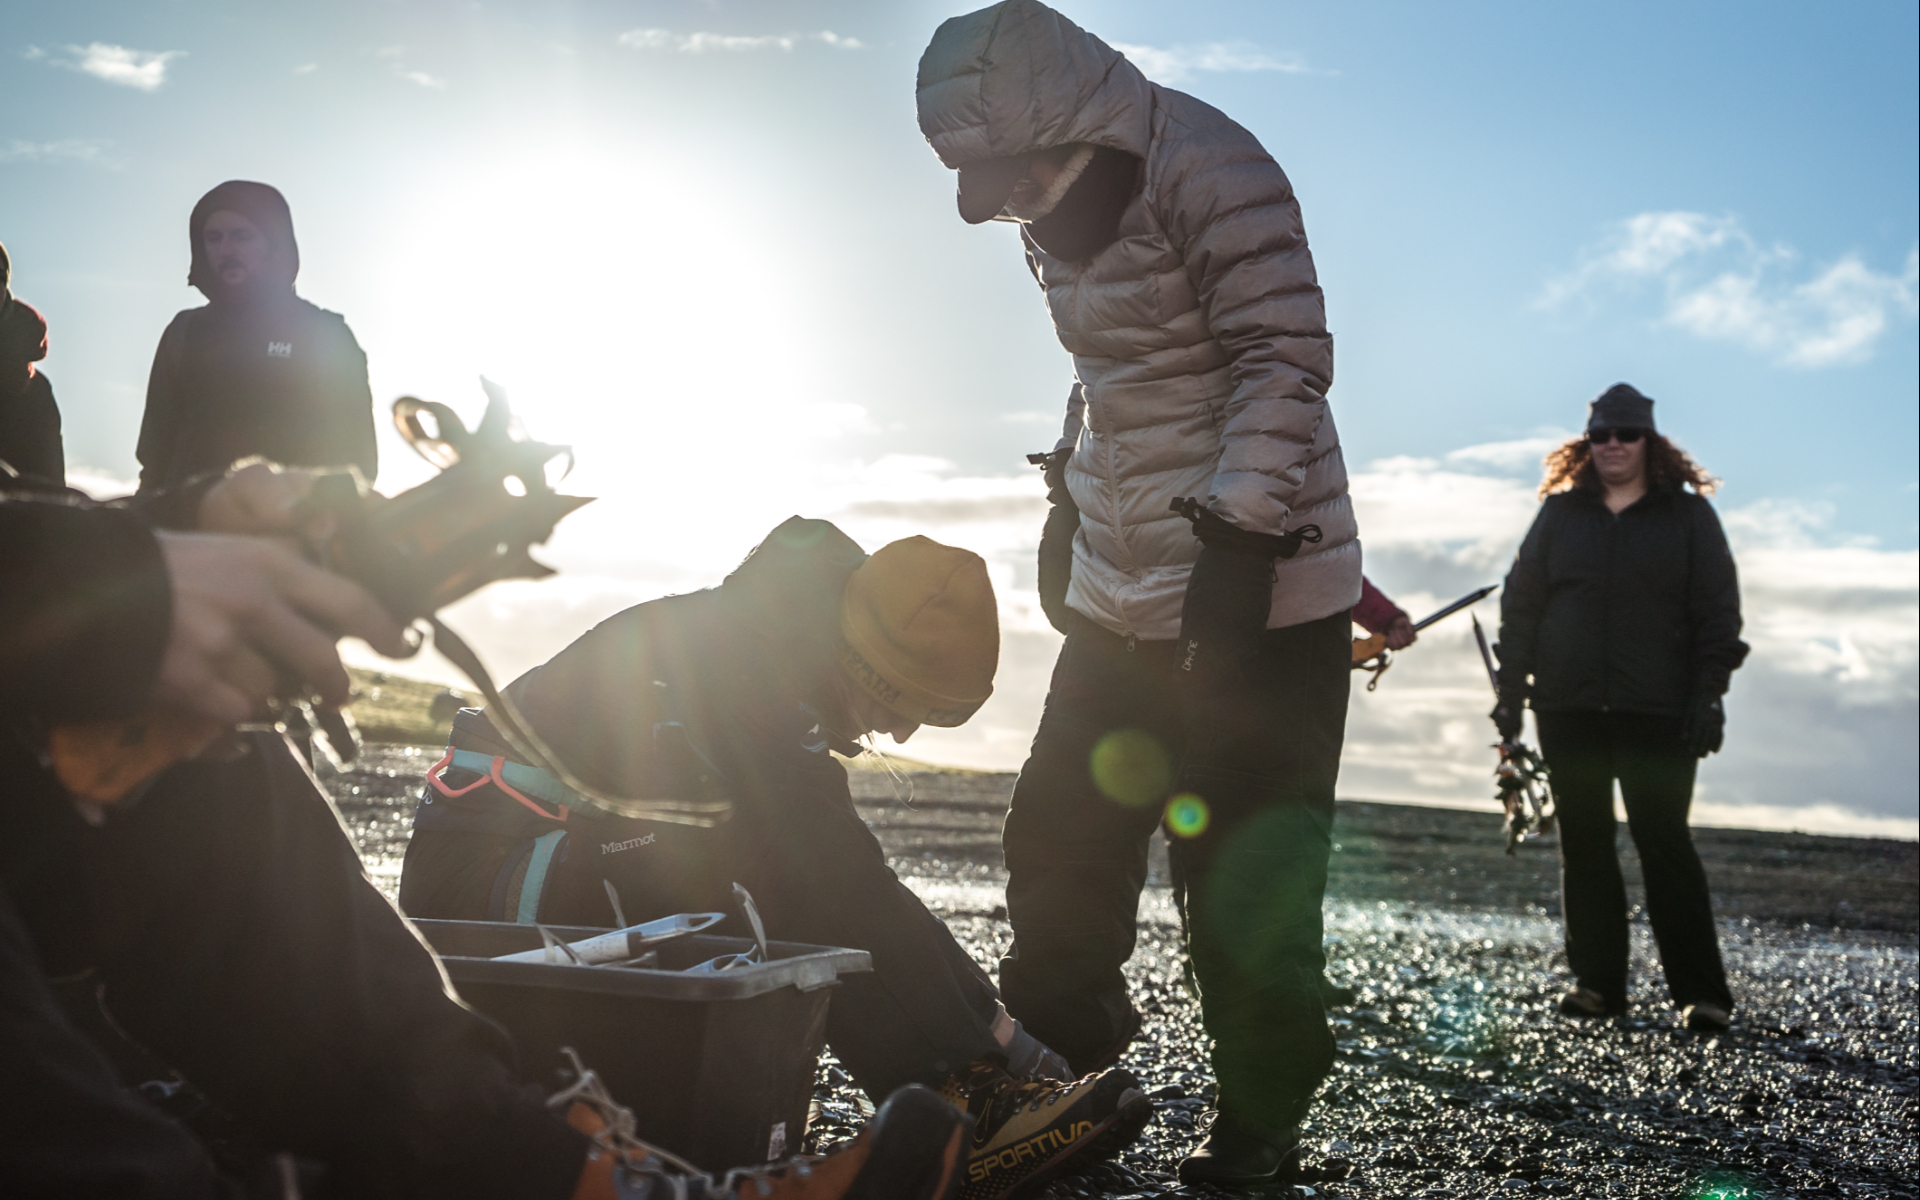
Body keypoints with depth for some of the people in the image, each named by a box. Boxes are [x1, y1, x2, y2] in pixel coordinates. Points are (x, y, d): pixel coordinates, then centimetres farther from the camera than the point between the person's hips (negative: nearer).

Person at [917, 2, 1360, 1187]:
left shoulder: (1209, 171, -18)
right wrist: (1068, 497, 22)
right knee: (1061, 837, 12)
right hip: (1121, 594, 8)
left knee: (1248, 885, -2)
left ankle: (1259, 1125, 15)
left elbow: (1285, 362, -22)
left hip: (1260, 590, -8)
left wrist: (1240, 533, -27)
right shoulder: (1060, 206, 10)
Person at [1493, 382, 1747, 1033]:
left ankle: (1702, 993, -1)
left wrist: (1708, 696, -7)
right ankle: (1596, 982, 12)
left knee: (1665, 844, -6)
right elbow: (1519, 602, 10)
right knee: (1583, 845, 5)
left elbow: (1719, 611, 2)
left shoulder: (1688, 516, 6)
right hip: (1568, 710, 3)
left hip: (1658, 712, -3)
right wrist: (1510, 692, 4)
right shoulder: (1560, 514, 11)